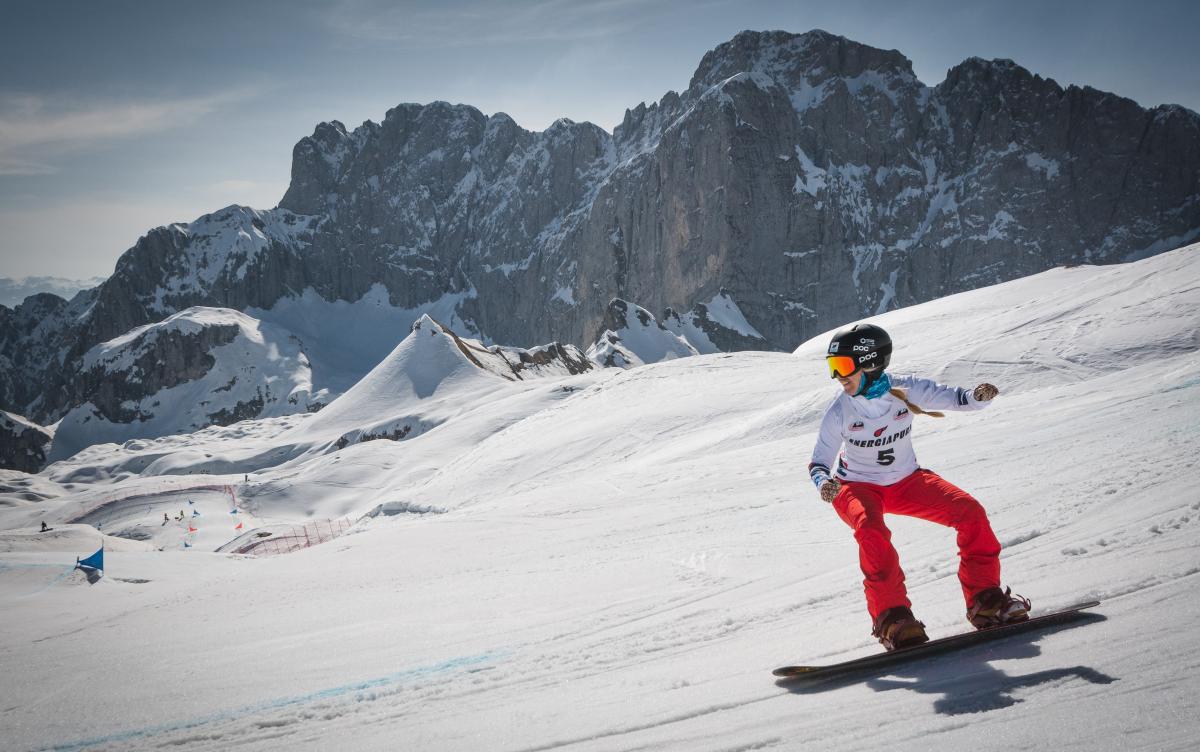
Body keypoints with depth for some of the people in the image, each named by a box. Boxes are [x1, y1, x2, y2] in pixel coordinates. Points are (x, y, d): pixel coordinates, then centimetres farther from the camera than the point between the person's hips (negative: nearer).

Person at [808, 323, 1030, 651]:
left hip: (906, 480, 2)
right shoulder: (839, 411, -18)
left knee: (970, 513, -15)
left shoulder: (906, 390, -16)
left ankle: (985, 601, -2)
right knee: (871, 531, -35)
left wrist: (978, 396, -33)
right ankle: (892, 617, -24)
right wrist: (824, 483, -34)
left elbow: (953, 398, -10)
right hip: (857, 487, -2)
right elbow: (819, 462, -12)